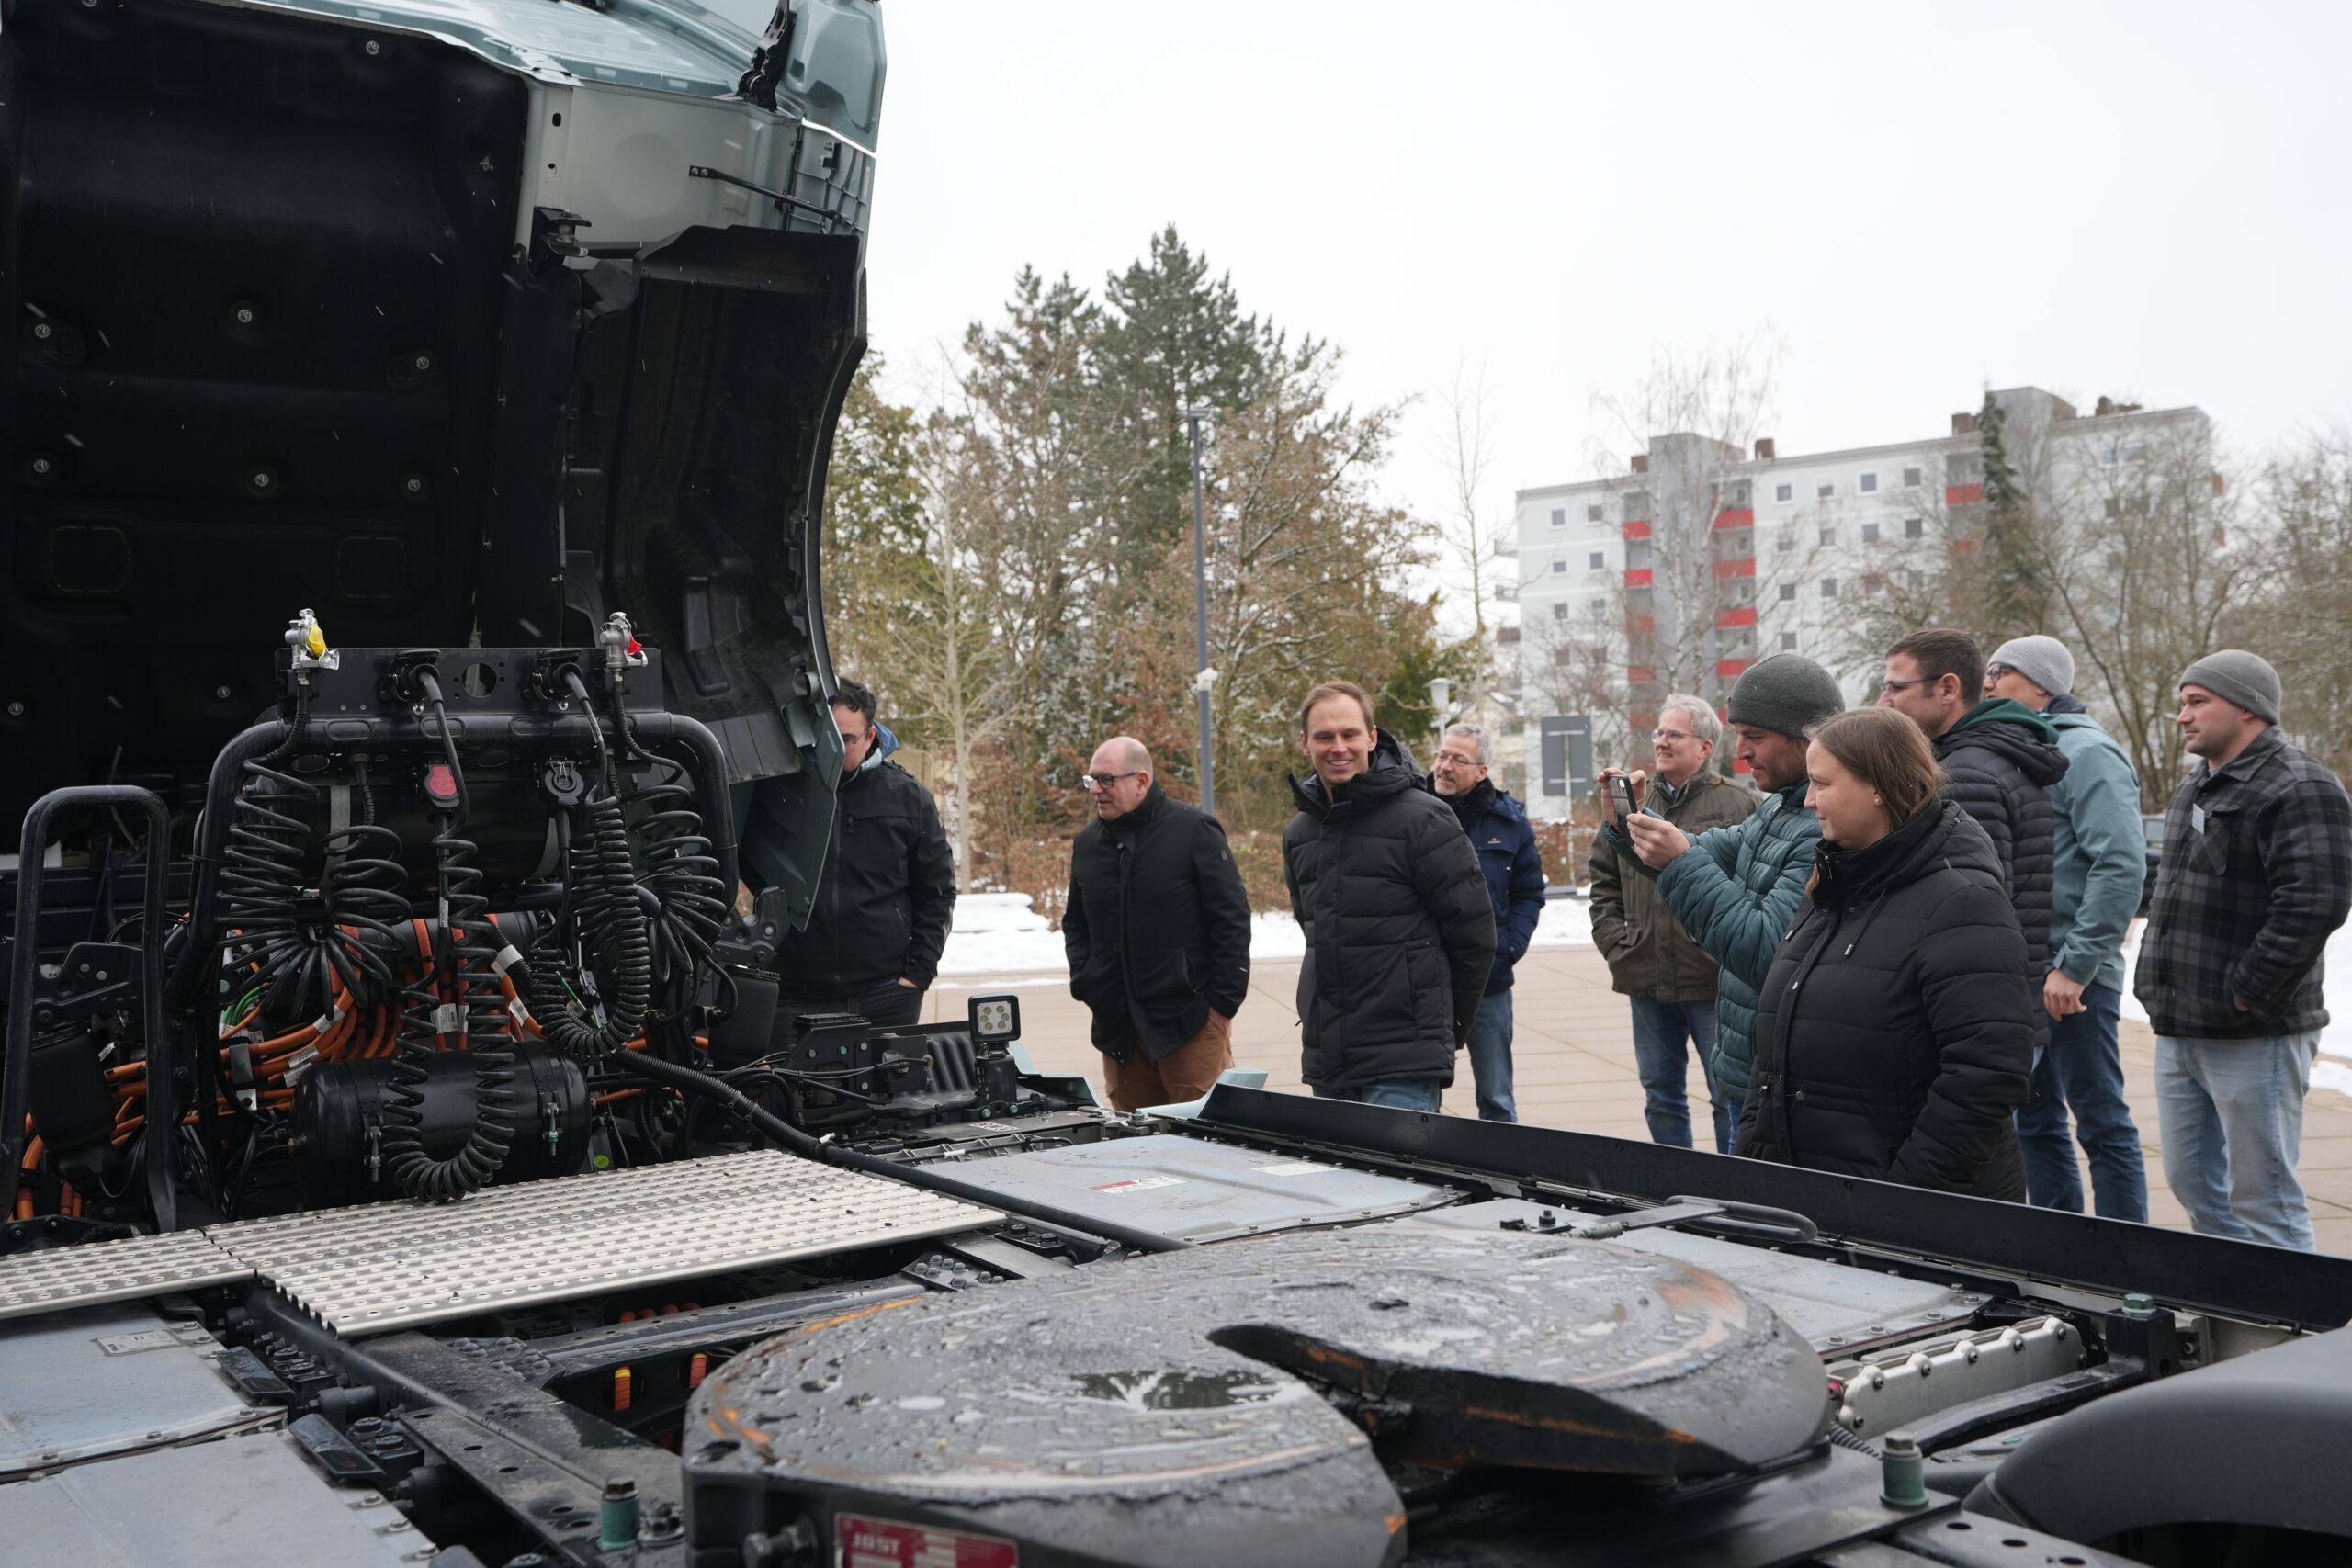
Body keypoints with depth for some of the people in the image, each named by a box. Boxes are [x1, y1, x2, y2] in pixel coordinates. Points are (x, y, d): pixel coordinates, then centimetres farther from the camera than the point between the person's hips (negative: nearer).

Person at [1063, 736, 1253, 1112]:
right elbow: (1075, 922, 24)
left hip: (1190, 1023, -5)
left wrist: (1224, 1002, -9)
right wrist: (1084, 982, 8)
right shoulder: (1087, 842, 12)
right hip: (1117, 1026, 5)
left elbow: (1231, 919, -6)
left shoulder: (1194, 830, -5)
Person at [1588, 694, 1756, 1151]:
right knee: (1660, 1096, 14)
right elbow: (1603, 880, 18)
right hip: (1646, 982, 5)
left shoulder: (1739, 805, -2)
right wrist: (1614, 941, 6)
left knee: (1729, 1096, 2)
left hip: (1713, 982, -5)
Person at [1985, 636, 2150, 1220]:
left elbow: (2122, 865, -21)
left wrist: (2076, 964, -22)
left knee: (2102, 1122, -2)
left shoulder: (2085, 752, -11)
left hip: (2073, 978, -9)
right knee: (2036, 1121, 15)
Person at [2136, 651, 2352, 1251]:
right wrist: (2155, 983, 17)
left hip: (2253, 1037, -9)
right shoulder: (2194, 789, 17)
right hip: (2179, 1032, 10)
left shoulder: (2298, 789, -13)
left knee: (2262, 1203, -3)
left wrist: (2244, 994, -20)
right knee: (2193, 1184, 17)